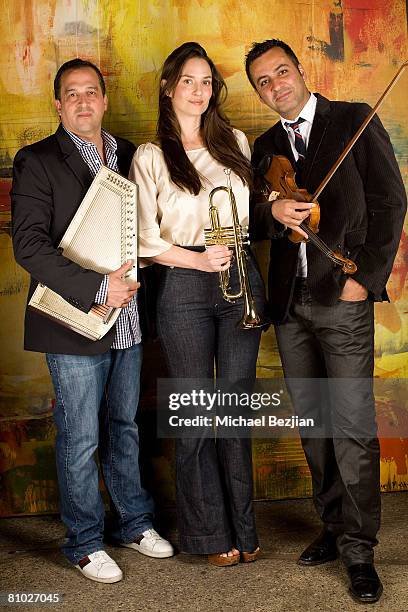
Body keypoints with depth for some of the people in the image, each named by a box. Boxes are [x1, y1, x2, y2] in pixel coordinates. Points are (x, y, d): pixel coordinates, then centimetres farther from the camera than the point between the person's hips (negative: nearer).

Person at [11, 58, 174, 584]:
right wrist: (96, 288, -22)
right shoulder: (36, 161, -6)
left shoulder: (129, 156, 11)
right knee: (79, 437, 5)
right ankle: (85, 542, 22)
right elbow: (29, 245, -15)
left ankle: (133, 521, 34)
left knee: (124, 427, 18)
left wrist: (136, 282, 0)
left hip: (128, 320, 5)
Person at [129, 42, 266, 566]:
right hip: (183, 289, -3)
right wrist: (198, 259, -16)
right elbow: (145, 241, -4)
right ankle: (211, 533, 21)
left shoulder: (235, 143, 12)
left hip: (241, 282, 3)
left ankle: (242, 526, 24)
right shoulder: (150, 157, 1)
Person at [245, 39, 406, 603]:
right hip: (288, 302, 5)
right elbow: (253, 221, 12)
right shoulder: (265, 146, 16)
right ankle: (334, 527, 25)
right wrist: (274, 212, -11)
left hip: (342, 300, -5)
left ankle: (358, 549, 6)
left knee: (353, 427, -6)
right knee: (312, 424, 11)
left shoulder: (355, 120, 3)